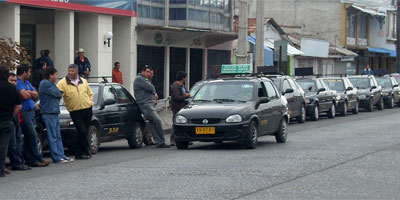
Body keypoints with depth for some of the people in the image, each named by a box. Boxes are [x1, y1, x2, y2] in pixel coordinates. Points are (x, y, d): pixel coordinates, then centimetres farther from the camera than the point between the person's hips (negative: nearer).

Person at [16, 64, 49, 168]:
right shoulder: (18, 83, -11)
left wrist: (28, 92, -5)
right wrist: (31, 93, 1)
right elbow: (25, 96, -20)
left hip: (31, 112, 9)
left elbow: (36, 96, 14)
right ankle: (38, 159, -5)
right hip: (24, 112, -9)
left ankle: (30, 160, 12)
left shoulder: (27, 83, 19)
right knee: (32, 135, -9)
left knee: (29, 137, 10)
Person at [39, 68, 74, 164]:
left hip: (55, 113, 10)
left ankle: (61, 156, 10)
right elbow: (57, 93, -14)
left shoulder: (51, 84, 22)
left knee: (58, 137, 9)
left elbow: (58, 95, 19)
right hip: (49, 113, -10)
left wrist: (59, 94, -1)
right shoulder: (45, 84, -11)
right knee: (52, 137, -8)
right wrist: (60, 93, 6)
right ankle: (56, 157, -8)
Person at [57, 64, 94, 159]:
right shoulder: (63, 83, -3)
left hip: (87, 109, 5)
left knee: (85, 132, 7)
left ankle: (79, 153, 15)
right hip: (75, 111, -5)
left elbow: (90, 93, 24)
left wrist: (90, 102, 9)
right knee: (82, 131, -11)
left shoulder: (83, 81, 13)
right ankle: (87, 151, 2)